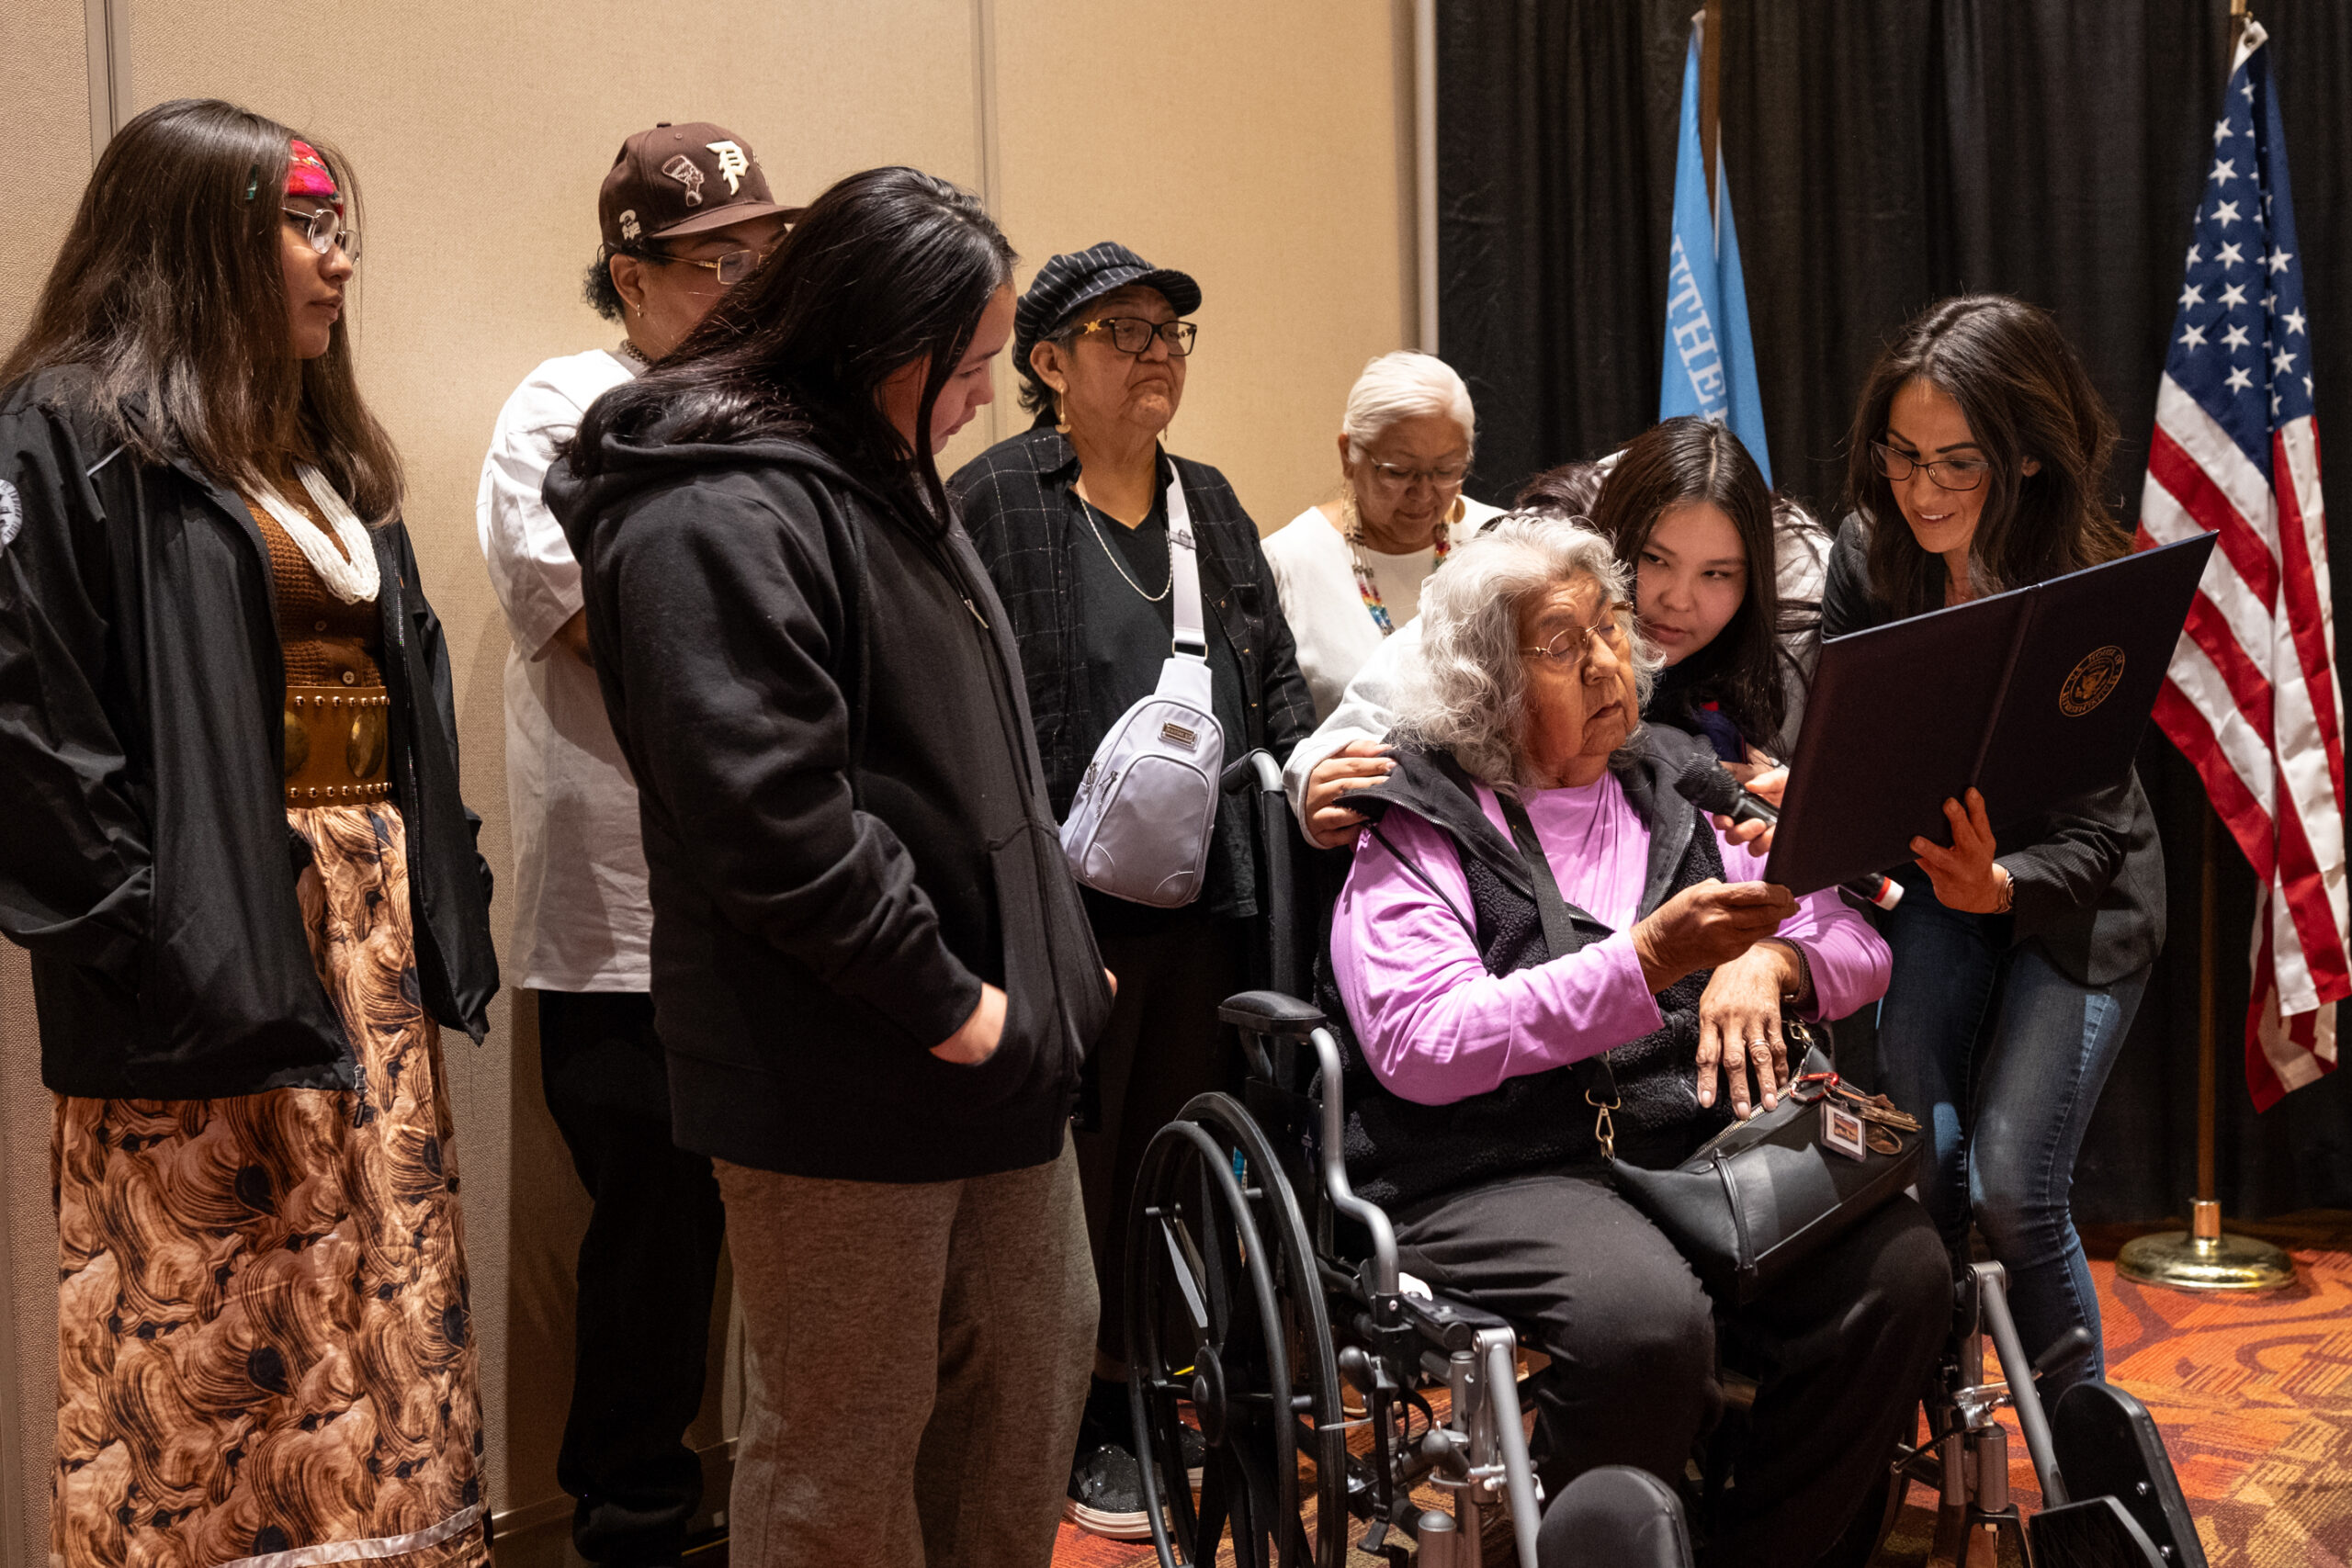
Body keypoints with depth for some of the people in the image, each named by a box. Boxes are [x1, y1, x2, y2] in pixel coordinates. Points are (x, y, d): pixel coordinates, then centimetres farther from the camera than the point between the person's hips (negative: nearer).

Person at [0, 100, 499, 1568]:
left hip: (371, 940, 8)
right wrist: (153, 941, -18)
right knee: (215, 1340, -1)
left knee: (386, 1310, 11)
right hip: (213, 950, -8)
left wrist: (441, 916, 11)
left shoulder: (325, 457, 18)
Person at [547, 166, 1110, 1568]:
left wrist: (1052, 959, 14)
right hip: (845, 1087, -10)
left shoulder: (889, 481, 16)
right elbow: (772, 815, -25)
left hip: (994, 1038, 10)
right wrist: (946, 1000, -17)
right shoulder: (720, 518, -17)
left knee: (1041, 1371, 20)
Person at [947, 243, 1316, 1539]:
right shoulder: (993, 500, -5)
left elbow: (1277, 682, 19)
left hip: (1211, 897, 6)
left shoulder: (1210, 503, 16)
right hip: (1074, 904, -6)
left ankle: (1155, 1393, 26)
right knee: (1080, 1164, 3)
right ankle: (1087, 1427, 17)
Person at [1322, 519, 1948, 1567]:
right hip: (1490, 1173, -5)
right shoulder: (1419, 826, 2)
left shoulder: (1676, 790, 18)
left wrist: (1768, 961, -8)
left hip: (1694, 1143, 5)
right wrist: (1645, 963, -21)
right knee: (1647, 1314, -34)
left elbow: (1855, 947, 17)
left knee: (1901, 1269, -20)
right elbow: (1418, 1047, -14)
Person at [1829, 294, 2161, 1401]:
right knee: (1922, 1170, -4)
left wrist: (2000, 886, -44)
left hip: (2072, 895, -3)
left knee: (2013, 1188, -13)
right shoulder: (1870, 556, -15)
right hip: (1930, 875, 4)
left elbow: (2093, 834, -23)